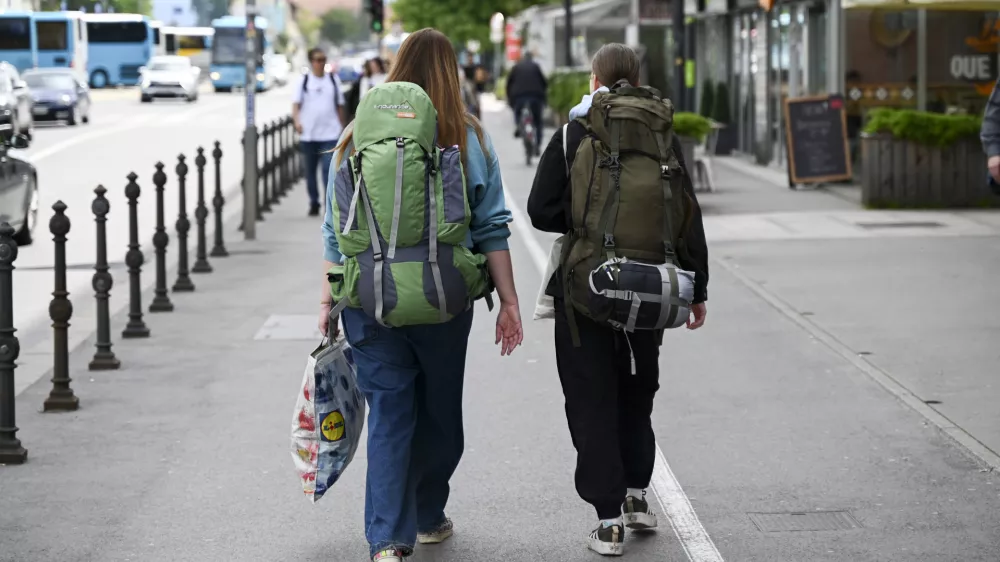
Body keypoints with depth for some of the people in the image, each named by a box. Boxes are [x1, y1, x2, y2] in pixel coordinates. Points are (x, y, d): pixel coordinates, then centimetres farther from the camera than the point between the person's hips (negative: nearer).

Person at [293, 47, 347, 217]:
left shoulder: (334, 80, 8)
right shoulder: (303, 81, 3)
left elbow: (340, 106, 14)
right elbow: (296, 104, -6)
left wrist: (343, 128, 13)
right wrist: (297, 121, -24)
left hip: (330, 134, -1)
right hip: (308, 134, 1)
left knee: (329, 169, -13)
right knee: (310, 171, 9)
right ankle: (314, 203, 21)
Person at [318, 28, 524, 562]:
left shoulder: (356, 134, 5)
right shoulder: (467, 136, 0)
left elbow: (335, 228, 6)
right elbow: (491, 227, -1)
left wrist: (328, 300, 12)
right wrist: (508, 302, 3)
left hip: (369, 297, 1)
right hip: (442, 296, -1)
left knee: (388, 416, 4)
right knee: (439, 412, 17)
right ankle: (426, 518, 33)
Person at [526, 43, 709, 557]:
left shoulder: (573, 136, -5)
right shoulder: (663, 138, 2)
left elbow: (541, 211, -8)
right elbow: (689, 221, 3)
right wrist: (696, 291, 10)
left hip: (584, 289, -3)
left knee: (592, 404, 4)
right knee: (636, 393, 23)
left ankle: (609, 520, 2)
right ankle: (636, 494, 27)